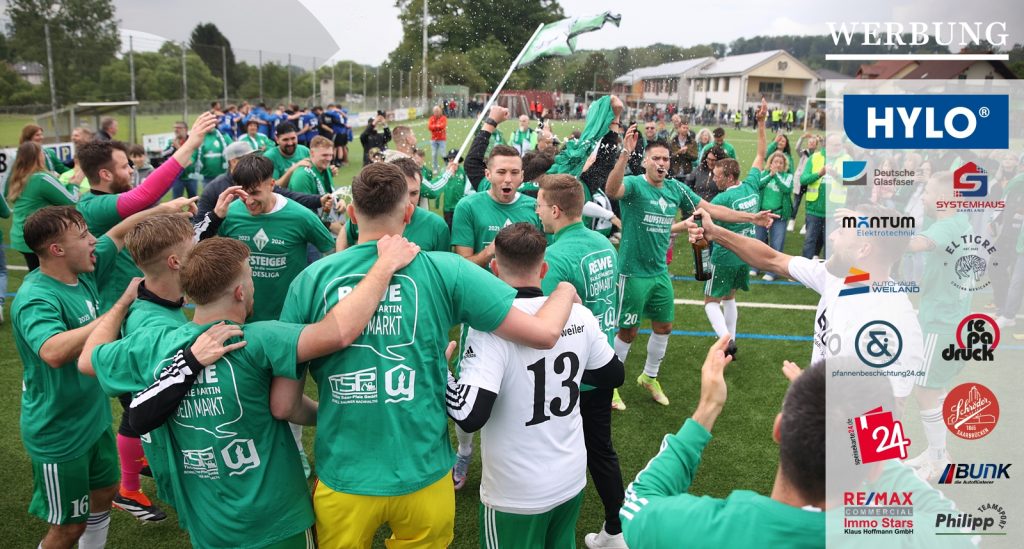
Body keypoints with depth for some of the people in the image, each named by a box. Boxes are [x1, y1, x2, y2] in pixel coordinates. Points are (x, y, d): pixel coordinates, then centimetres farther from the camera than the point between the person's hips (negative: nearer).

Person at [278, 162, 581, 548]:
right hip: (422, 475, 0)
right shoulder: (445, 270, -12)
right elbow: (544, 333, -11)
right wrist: (565, 291, 10)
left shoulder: (311, 279, -8)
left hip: (343, 478, 1)